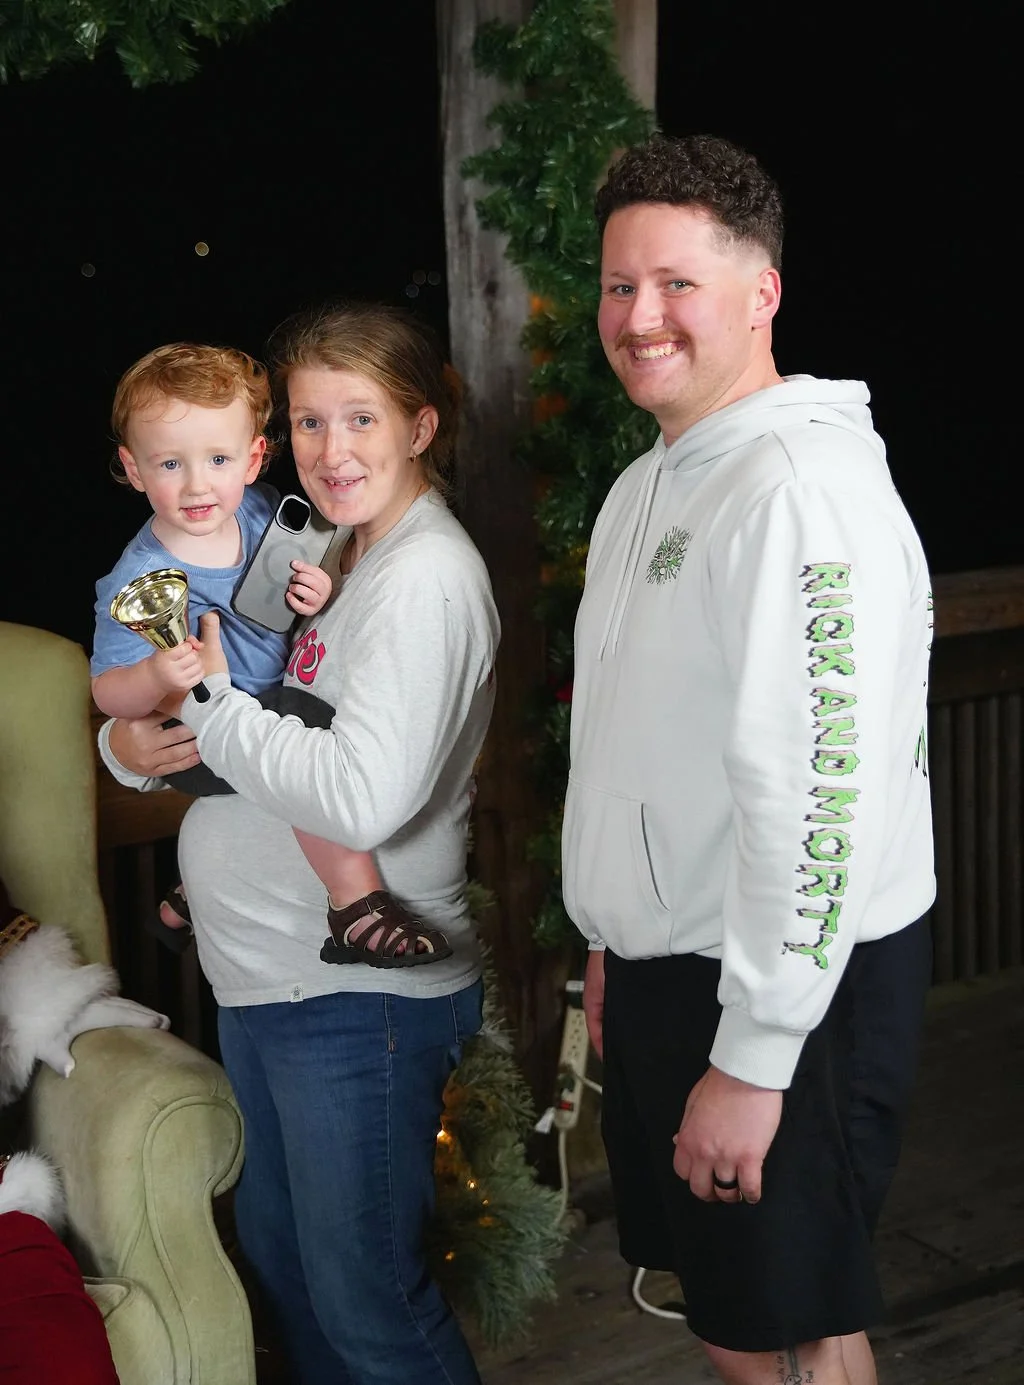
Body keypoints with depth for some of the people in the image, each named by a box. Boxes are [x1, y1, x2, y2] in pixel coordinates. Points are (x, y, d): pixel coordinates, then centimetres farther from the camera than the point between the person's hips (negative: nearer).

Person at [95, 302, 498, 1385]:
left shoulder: (425, 576, -17)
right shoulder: (334, 556, 11)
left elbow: (364, 798, -29)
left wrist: (213, 707, -18)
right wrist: (130, 744, -7)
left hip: (360, 992, -9)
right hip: (265, 972, 9)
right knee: (277, 1253, 23)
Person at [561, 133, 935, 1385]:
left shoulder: (802, 484, -20)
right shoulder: (644, 485, 12)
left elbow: (817, 789, -25)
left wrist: (753, 1059, -24)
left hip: (788, 987, -9)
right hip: (664, 965, 9)